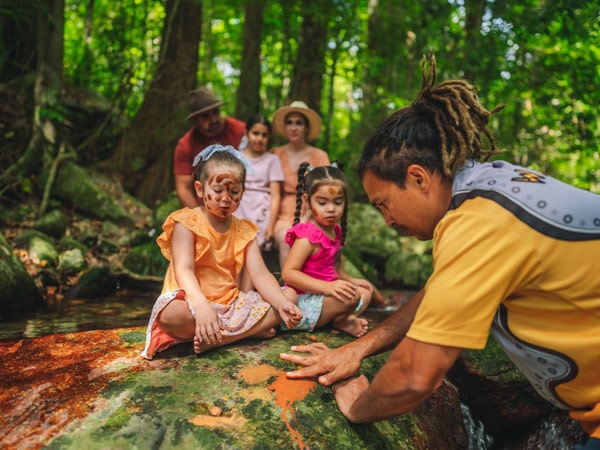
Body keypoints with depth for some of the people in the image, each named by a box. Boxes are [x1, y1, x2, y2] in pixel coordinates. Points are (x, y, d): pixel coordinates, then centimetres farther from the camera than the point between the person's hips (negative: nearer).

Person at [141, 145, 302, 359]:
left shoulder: (244, 230, 8)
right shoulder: (187, 223, -6)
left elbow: (259, 273, -4)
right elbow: (184, 270, -20)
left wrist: (282, 304, -23)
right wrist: (202, 306, -39)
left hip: (231, 304, 5)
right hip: (192, 302, -5)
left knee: (290, 295, -8)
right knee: (171, 315, -38)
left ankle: (215, 340, -23)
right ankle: (250, 330, -19)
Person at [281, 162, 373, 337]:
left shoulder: (334, 231, 9)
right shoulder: (307, 236, -20)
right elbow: (288, 273, -29)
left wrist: (350, 281, 13)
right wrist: (326, 286, -36)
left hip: (323, 297, 10)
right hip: (304, 302, -10)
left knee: (365, 292, 18)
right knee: (352, 296, -28)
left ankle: (341, 319, -6)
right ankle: (340, 321, 2)